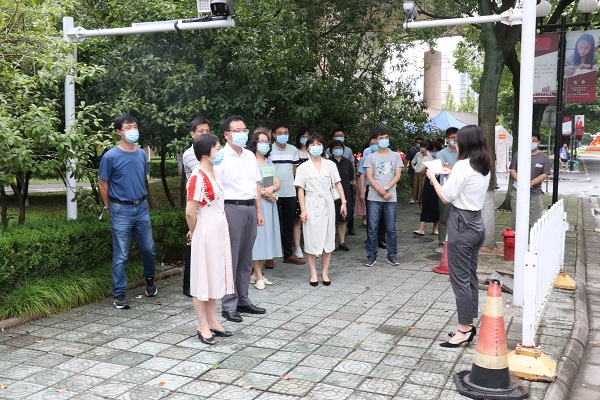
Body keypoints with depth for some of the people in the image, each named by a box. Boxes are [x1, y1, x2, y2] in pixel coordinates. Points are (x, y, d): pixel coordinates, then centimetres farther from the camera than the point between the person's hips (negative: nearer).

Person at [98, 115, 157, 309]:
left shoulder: (142, 154, 5)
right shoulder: (110, 157, -11)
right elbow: (102, 185, -2)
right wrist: (109, 208, 6)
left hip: (142, 207, 5)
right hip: (121, 210, -5)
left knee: (148, 249, 14)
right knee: (121, 255, 2)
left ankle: (150, 279, 39)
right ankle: (119, 294, 12)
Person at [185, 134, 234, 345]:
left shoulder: (215, 173, 8)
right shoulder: (197, 177, -19)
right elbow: (190, 212, -21)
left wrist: (223, 228, 12)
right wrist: (193, 233, -6)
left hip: (219, 231, 9)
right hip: (205, 233, -9)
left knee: (215, 276, 16)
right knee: (202, 278, 3)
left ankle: (212, 321, 28)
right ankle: (203, 326, 15)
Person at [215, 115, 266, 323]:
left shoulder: (250, 156, 14)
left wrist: (259, 211, 15)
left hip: (250, 208, 7)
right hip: (232, 208, -6)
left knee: (246, 259, 12)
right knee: (231, 259, -2)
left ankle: (243, 300, 23)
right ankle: (228, 305, 6)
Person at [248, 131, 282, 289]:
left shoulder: (270, 163, 17)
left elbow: (278, 184, 12)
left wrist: (272, 189, -9)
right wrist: (264, 193, -11)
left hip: (269, 204, 7)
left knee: (266, 237, 6)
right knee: (256, 237, -6)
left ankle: (257, 273, 14)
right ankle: (259, 277, -3)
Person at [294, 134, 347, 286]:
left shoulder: (330, 165, 5)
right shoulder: (303, 167, 0)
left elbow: (338, 184, 5)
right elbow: (300, 190, -1)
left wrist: (343, 202, -4)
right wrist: (303, 210, -7)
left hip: (327, 204, 2)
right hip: (311, 205, -2)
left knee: (328, 238, 4)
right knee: (312, 239, 1)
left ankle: (325, 272, 15)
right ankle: (313, 273, 11)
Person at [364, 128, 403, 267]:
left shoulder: (395, 156, 8)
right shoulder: (371, 157, 5)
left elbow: (397, 176, 2)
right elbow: (369, 177, -2)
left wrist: (385, 189, -12)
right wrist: (381, 192, -12)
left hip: (391, 198, 1)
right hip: (374, 198, 0)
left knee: (391, 229, 4)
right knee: (372, 229, 0)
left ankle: (392, 255, 14)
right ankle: (371, 256, 9)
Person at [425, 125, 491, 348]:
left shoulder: (463, 165, -17)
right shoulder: (485, 166, 9)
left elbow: (446, 197, -13)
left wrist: (433, 178, 1)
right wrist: (452, 175, 16)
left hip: (461, 225, -9)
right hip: (476, 223, 9)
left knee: (460, 278, -2)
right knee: (470, 277, 14)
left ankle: (464, 330, 3)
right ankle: (469, 325, 23)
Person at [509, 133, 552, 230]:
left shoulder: (544, 157, 3)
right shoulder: (517, 155, 9)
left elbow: (545, 174, -3)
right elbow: (512, 170, 4)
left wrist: (530, 183, -17)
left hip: (535, 194, -1)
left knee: (535, 220, 1)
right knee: (516, 219, 5)